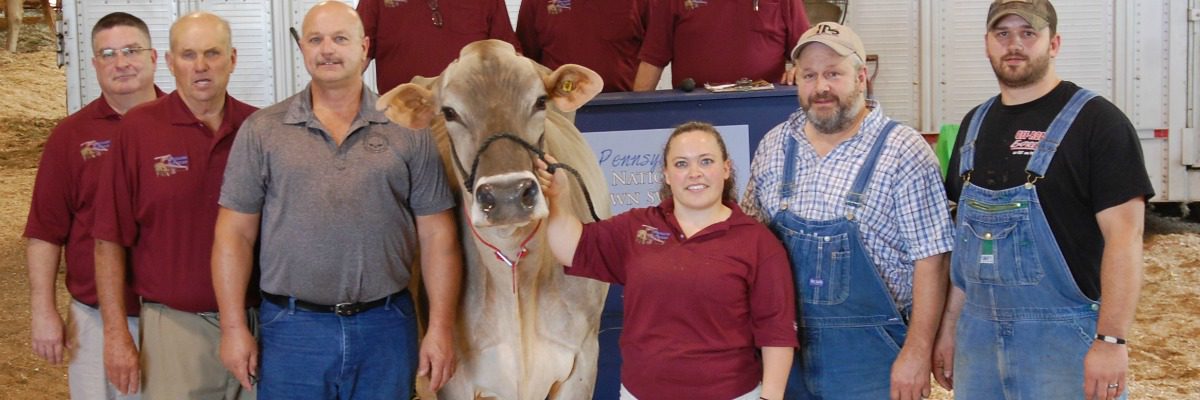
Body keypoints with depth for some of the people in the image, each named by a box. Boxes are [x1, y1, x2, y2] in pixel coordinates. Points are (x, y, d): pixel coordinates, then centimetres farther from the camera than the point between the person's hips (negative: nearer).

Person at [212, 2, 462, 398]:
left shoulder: (409, 131, 2)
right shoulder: (262, 130, 3)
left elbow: (436, 235, 1)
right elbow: (235, 234, 2)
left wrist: (441, 327, -4)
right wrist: (233, 327, -3)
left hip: (386, 328, 0)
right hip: (293, 328, 0)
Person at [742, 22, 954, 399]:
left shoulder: (903, 152, -10)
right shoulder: (773, 146, 4)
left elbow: (930, 258, -11)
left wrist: (916, 353, -13)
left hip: (868, 351, -4)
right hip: (787, 346, 4)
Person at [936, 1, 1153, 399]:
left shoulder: (1096, 120, -8)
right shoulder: (975, 124, 10)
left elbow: (1125, 235, -13)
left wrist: (1111, 340, -19)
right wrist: (949, 324, 12)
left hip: (1064, 337, -5)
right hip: (977, 334, 6)